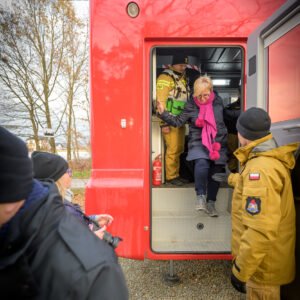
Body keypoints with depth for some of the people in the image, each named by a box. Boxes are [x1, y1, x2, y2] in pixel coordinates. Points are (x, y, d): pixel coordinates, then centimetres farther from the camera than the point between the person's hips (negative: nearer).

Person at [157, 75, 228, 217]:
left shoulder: (218, 102, 7)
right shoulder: (191, 105, 0)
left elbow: (223, 123, 17)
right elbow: (178, 121, -4)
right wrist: (163, 113, -16)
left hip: (217, 142, 3)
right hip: (198, 142, -2)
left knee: (216, 170, -4)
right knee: (202, 163, -29)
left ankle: (211, 202, 16)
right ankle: (200, 195, -8)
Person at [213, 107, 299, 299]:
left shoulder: (260, 168, -32)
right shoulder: (271, 159, 3)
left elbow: (261, 230, -36)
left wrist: (240, 269, -27)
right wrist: (230, 178, 37)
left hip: (264, 263, -9)